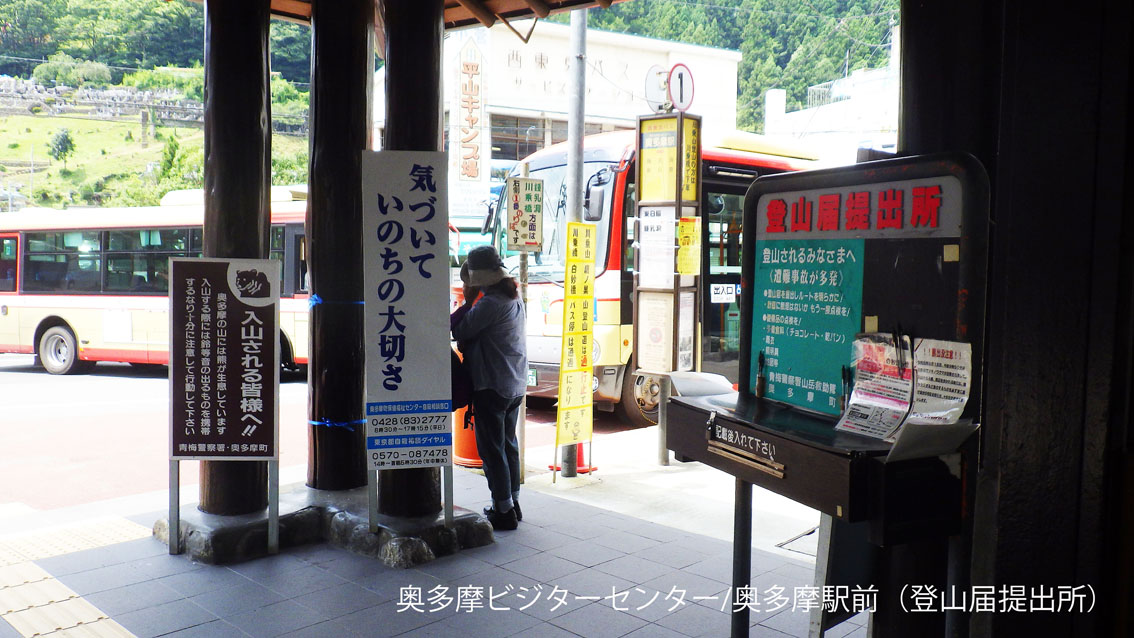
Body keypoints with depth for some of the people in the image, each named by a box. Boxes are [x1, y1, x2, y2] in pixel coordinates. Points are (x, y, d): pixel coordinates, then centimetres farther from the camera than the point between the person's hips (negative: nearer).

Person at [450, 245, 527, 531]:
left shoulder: (490, 303, -20)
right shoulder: (513, 296, 9)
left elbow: (459, 331, -14)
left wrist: (467, 302, -5)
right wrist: (467, 341, 1)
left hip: (492, 386, -9)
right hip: (515, 385, 9)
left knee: (492, 449, 0)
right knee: (509, 444, 17)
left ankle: (503, 511, 4)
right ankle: (512, 504, 27)